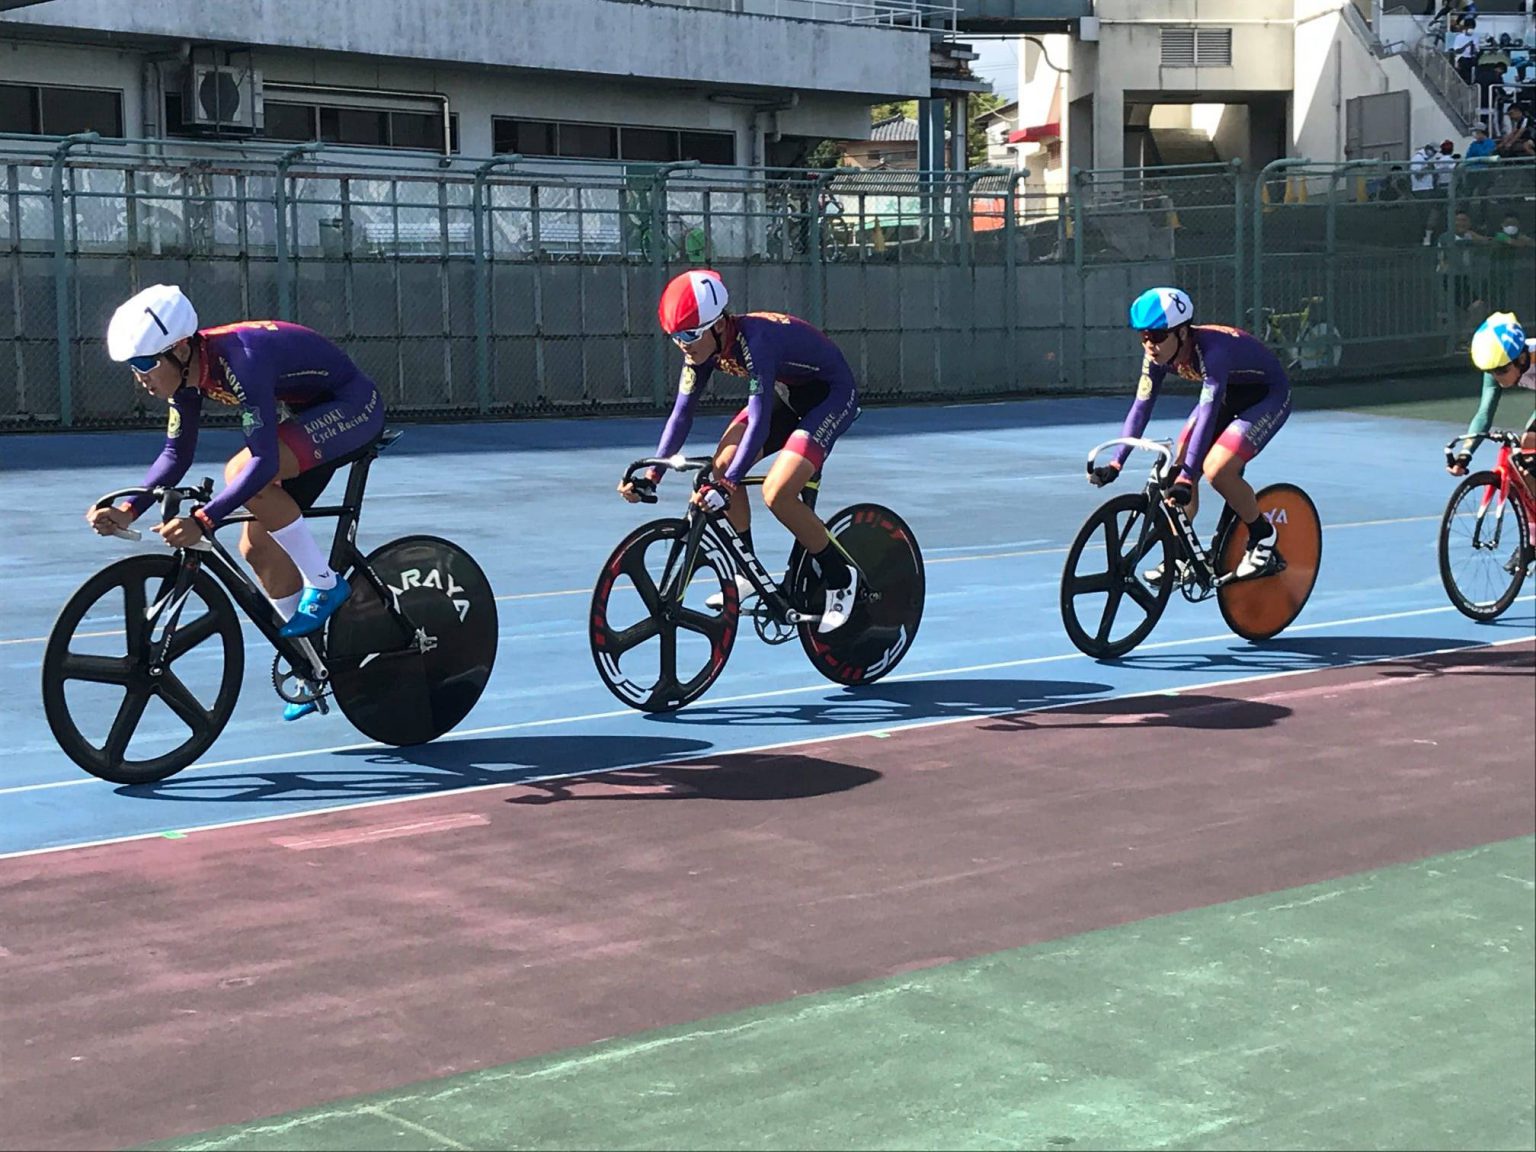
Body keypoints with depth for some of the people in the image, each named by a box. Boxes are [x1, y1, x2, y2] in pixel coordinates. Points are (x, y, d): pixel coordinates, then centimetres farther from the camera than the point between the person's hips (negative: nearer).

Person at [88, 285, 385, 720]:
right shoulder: (190, 373, -7)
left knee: (241, 472, -29)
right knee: (258, 548, 4)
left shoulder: (239, 360, -33)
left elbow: (264, 461, -38)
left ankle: (325, 585, -14)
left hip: (353, 407, -9)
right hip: (307, 417, 9)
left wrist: (201, 521, -43)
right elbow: (176, 453, 2)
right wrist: (128, 511, -11)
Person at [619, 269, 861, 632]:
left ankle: (840, 577, -2)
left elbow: (760, 420, -41)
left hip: (831, 395, -8)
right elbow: (682, 413, -7)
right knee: (723, 464, -9)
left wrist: (727, 485, -48)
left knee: (777, 494, -22)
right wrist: (652, 476, -14)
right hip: (785, 393, 8)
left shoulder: (755, 341, -36)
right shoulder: (703, 347, -12)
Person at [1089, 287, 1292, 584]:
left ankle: (1263, 537, -2)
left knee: (1217, 469, -24)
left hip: (1268, 396, -7)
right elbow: (1141, 406, -15)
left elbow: (1208, 415, -45)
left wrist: (1186, 477, -51)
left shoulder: (1211, 350, -38)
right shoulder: (1158, 355, -17)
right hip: (1227, 395, 7)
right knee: (1180, 467, -6)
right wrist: (1115, 464, -24)